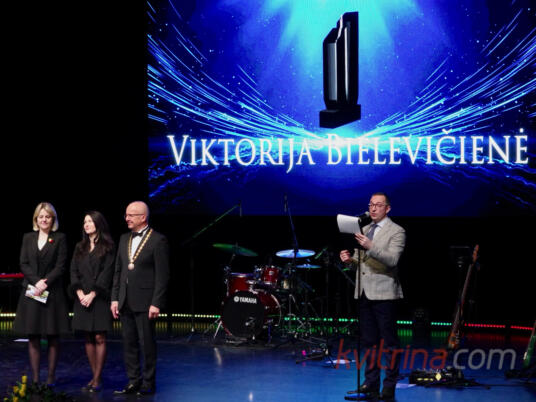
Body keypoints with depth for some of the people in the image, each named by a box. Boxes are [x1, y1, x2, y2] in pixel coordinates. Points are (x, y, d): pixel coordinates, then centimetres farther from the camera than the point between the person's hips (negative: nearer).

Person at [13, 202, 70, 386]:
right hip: (31, 292, 3)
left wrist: (45, 282, -15)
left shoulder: (60, 239, 3)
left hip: (53, 293, -3)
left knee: (53, 337, 1)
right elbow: (23, 264, 5)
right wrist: (36, 281, -10)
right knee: (32, 337, 2)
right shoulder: (28, 238, 12)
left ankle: (51, 376, 6)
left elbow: (60, 266, -4)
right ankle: (35, 377, 4)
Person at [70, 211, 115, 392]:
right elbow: (73, 270, 9)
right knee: (88, 339, 5)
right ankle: (95, 376, 11)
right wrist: (79, 292, -6)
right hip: (82, 298, 5)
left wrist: (93, 294, -14)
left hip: (100, 297, -5)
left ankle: (97, 379, -4)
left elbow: (107, 273, -7)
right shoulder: (80, 248, 15)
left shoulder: (107, 247, 0)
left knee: (99, 338, -6)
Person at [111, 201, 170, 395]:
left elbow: (163, 275, -11)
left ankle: (148, 383, 11)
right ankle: (133, 381, 17)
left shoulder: (158, 240, -8)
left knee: (147, 343, 1)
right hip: (125, 302, 6)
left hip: (145, 303, -6)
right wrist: (115, 298, 9)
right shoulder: (124, 239, 13)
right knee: (129, 343, 9)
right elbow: (118, 271, 16)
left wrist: (156, 304, -15)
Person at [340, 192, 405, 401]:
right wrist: (350, 259, 0)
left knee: (389, 343, -3)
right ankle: (371, 383, 18)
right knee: (369, 341, 11)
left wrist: (371, 247, -31)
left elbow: (392, 260, -18)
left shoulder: (396, 232, -4)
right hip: (364, 292, 7)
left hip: (384, 294, -7)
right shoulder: (364, 229, 17)